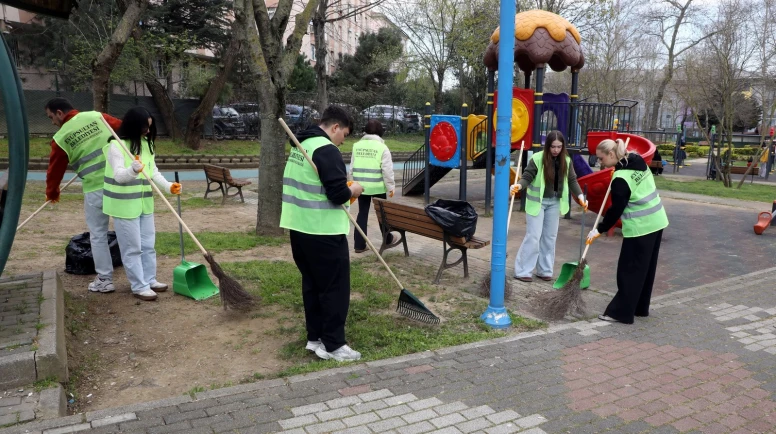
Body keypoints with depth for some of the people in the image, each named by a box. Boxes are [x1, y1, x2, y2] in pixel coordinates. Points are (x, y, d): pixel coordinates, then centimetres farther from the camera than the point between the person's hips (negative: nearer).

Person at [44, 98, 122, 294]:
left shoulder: (61, 138, 1)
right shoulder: (97, 116, 6)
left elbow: (55, 169, 11)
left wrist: (51, 193, 29)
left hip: (96, 188, -3)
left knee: (98, 235, 10)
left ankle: (104, 280, 16)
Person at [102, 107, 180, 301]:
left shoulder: (146, 144, 8)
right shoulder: (116, 145, -14)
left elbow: (153, 172, 8)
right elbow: (118, 175, -23)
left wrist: (168, 186, -8)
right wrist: (133, 170, -43)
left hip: (145, 202, 7)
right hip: (125, 204, -7)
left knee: (148, 244, 15)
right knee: (132, 247, 1)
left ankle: (150, 280, 28)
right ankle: (139, 286, 10)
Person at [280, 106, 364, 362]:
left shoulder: (302, 145, 15)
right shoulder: (327, 150, -16)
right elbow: (338, 194, -22)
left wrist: (343, 189, 15)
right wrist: (353, 190, -1)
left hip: (300, 228, 10)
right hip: (323, 232, -10)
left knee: (312, 284, 16)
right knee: (335, 287, 0)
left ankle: (315, 337, 25)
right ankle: (333, 345, 6)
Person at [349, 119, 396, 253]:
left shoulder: (357, 146, 3)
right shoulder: (382, 147, -9)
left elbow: (352, 167, 8)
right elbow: (387, 170, -11)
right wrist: (391, 187, -2)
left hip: (361, 186, 3)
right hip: (378, 186, -3)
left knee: (362, 213, 9)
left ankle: (359, 244, 8)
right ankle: (387, 239, 30)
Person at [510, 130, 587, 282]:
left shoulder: (566, 161, 0)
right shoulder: (537, 158, -15)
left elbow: (572, 180, 2)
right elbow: (527, 177, -16)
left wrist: (580, 196, -12)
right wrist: (519, 185, -37)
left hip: (555, 203, 5)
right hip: (537, 201, -5)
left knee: (550, 237, 10)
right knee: (533, 236, -7)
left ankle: (544, 270, 21)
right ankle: (522, 271, 1)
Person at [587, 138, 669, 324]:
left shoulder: (621, 179, -21)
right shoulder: (638, 161, 3)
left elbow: (616, 210, -16)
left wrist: (599, 230, -7)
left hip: (640, 227, -9)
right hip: (656, 221, 9)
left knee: (630, 270, -2)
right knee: (646, 268, 16)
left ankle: (621, 312, 3)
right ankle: (640, 308, 27)